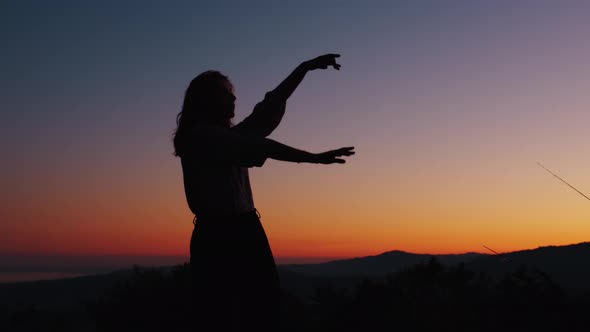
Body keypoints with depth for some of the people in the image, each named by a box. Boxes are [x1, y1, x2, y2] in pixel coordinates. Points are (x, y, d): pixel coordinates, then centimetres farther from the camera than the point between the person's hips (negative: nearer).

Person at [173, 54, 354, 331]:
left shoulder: (227, 136, 20)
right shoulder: (200, 135, -6)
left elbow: (268, 109, 18)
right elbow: (259, 146, -14)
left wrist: (305, 68, 17)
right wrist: (314, 158, -16)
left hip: (244, 235, 9)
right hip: (219, 238, -9)